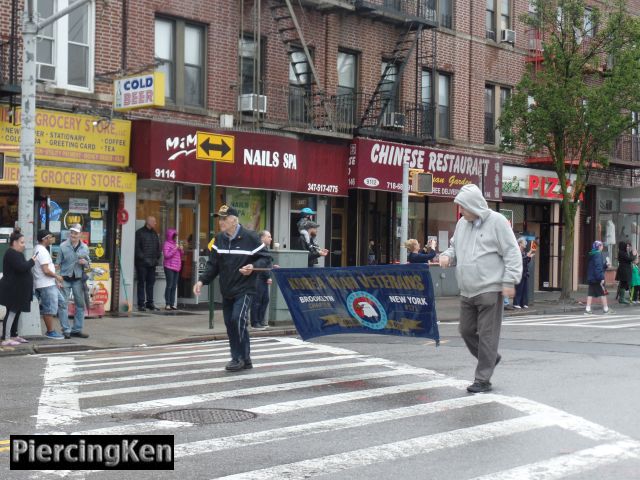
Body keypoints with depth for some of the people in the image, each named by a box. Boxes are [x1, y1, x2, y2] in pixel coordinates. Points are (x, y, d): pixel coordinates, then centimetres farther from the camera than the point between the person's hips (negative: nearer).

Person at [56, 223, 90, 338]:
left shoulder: (84, 248, 7)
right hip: (65, 279, -4)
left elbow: (88, 265, 15)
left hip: (78, 279, 4)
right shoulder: (63, 246, -3)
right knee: (63, 304, -6)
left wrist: (85, 263, -8)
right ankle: (66, 330, 0)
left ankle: (77, 329, 19)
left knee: (80, 304, 8)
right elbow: (58, 264, -2)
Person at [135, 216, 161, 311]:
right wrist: (143, 258, -15)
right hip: (142, 263, -6)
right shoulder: (139, 232, -4)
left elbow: (158, 247, 19)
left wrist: (156, 258, 7)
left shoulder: (154, 233, 16)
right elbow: (137, 248, -10)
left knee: (151, 282, 8)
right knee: (141, 283, -2)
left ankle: (150, 303, 14)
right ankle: (141, 304, 0)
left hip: (152, 263, 6)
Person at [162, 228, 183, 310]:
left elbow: (180, 256, 24)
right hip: (169, 267, -7)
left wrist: (181, 250, 5)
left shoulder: (176, 244, 18)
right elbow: (166, 255, -16)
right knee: (169, 285, -7)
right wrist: (175, 249, -17)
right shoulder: (167, 244, -5)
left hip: (176, 267, 7)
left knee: (174, 286, 6)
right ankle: (167, 304, -4)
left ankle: (172, 304, 8)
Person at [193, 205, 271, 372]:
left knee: (238, 319, -20)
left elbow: (265, 259, -5)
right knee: (230, 324, 8)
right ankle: (243, 360, 19)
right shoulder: (219, 239, 8)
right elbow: (213, 264, 9)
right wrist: (202, 280, -4)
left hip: (244, 289, -7)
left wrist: (253, 267, -23)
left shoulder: (249, 237, -9)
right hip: (226, 291, 7)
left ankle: (240, 358, -6)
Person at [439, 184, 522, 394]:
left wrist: (509, 281, -15)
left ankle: (483, 380, 3)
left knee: (487, 335, -3)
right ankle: (490, 359, 35)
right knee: (466, 331, 13)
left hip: (490, 290, -7)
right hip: (467, 291, 7)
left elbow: (512, 253, -9)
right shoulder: (462, 223, 12)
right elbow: (455, 246, 25)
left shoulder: (497, 221, -8)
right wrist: (448, 256, 2)